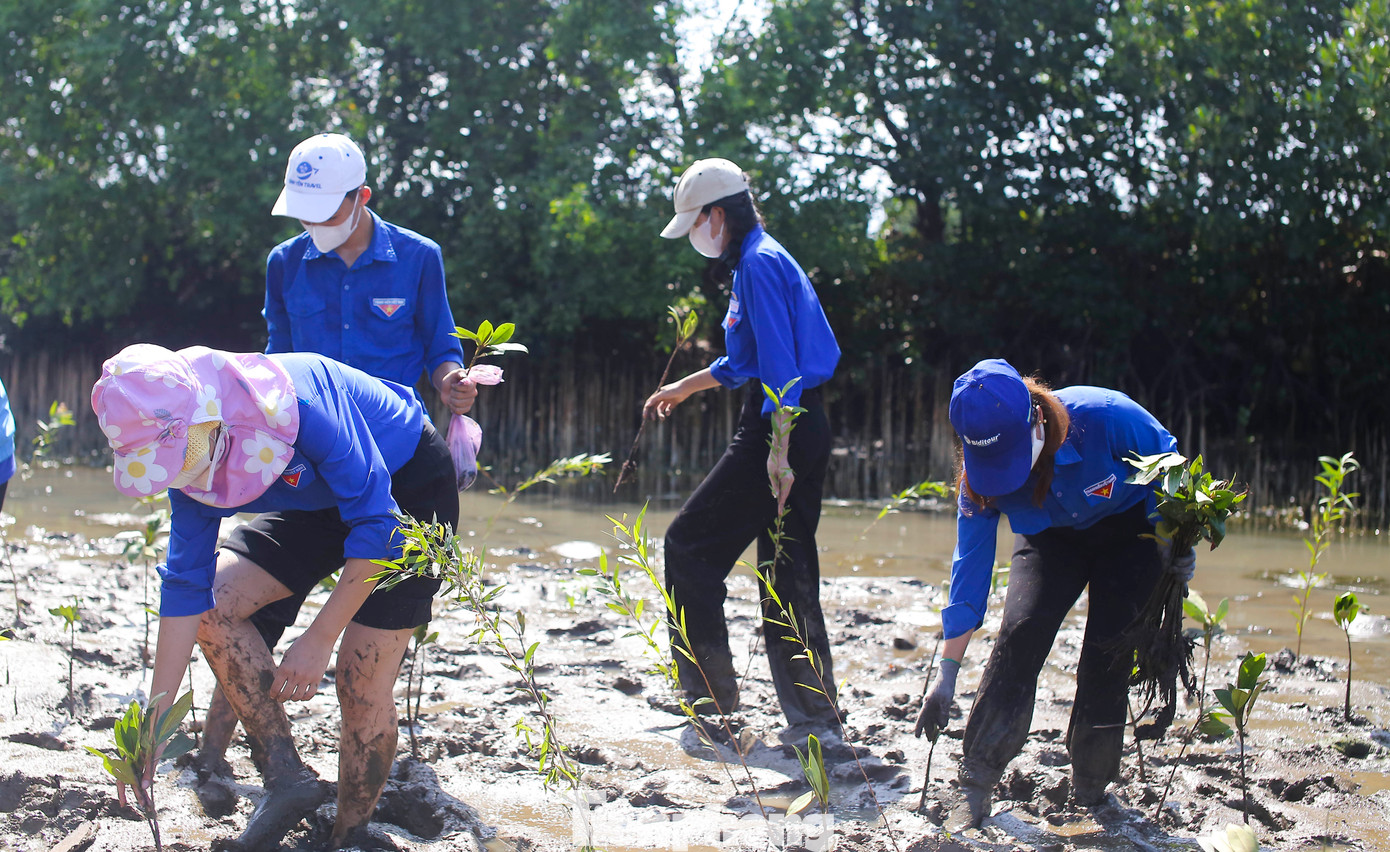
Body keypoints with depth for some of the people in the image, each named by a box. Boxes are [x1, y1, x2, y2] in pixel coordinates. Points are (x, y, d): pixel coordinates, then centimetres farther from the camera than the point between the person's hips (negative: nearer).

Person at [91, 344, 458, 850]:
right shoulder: (189, 454, -15)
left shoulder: (293, 404, -38)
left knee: (362, 683, -13)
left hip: (407, 487, -7)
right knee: (212, 606, -11)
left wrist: (319, 640, -29)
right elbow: (186, 586, -10)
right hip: (320, 502, 7)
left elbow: (377, 523, -31)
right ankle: (285, 777, -4)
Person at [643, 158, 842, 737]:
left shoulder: (759, 263, -10)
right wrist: (684, 388, 45)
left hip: (779, 428, -10)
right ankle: (816, 720, 11)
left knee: (690, 544, -1)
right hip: (804, 428, 10)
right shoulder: (754, 262, 21)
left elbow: (779, 362, -19)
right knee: (788, 573, 10)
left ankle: (711, 700, 2)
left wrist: (778, 449, -24)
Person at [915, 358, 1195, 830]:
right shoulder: (979, 478, -27)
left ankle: (1089, 791, 3)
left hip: (1129, 529, -1)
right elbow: (969, 570, -20)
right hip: (1052, 539, 1)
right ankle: (975, 786, -17)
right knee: (1020, 630, -20)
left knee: (1108, 651, -13)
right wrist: (946, 677, -18)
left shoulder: (1104, 416, -37)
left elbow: (1167, 459, -15)